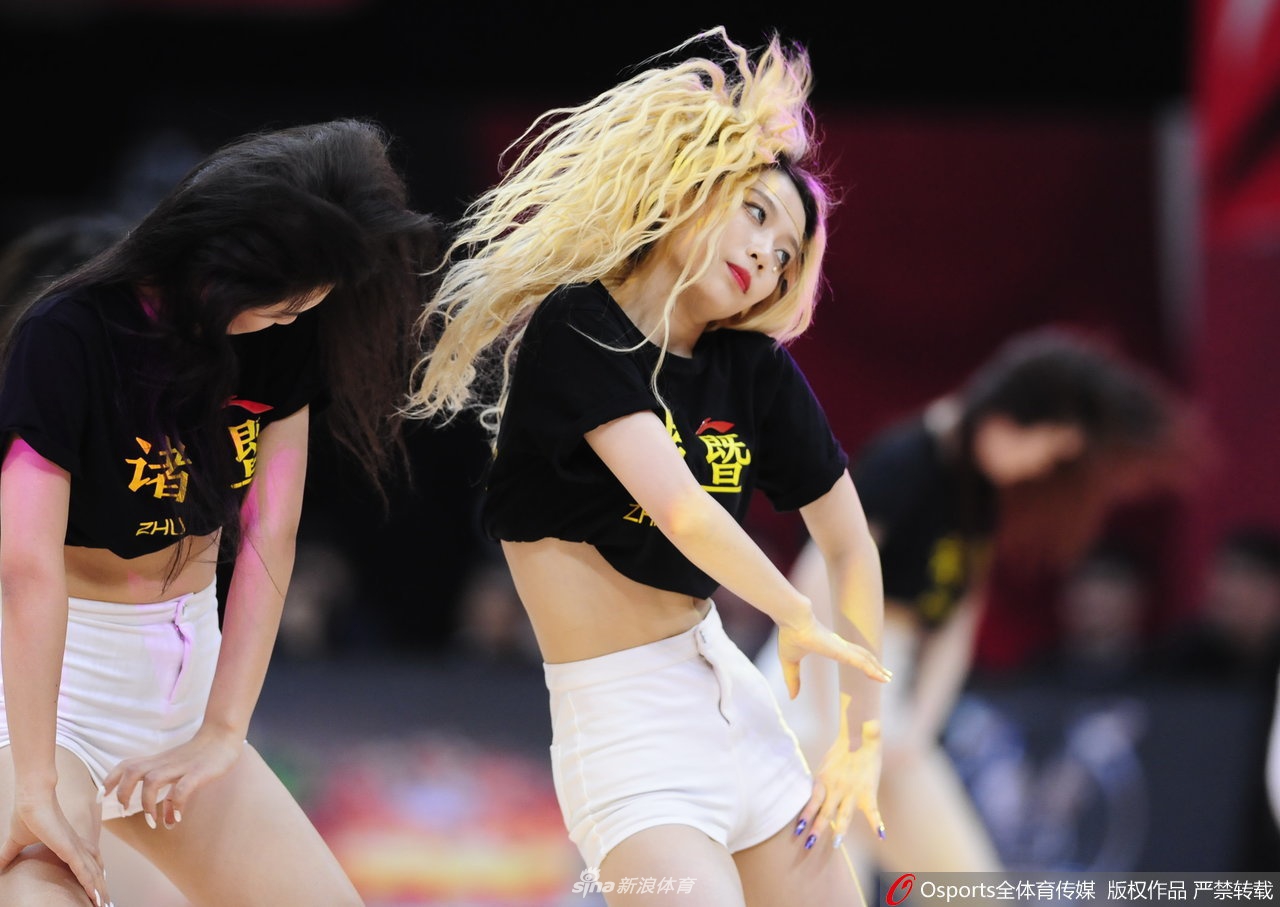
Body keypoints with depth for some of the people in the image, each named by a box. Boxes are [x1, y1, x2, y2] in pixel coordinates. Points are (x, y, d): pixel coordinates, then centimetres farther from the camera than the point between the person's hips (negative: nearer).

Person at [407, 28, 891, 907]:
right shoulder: (578, 330, -12)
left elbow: (851, 545, 9)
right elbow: (680, 511, -23)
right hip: (624, 734, -6)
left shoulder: (754, 368, 3)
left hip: (733, 700, 6)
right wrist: (799, 619, -10)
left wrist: (862, 735, 5)